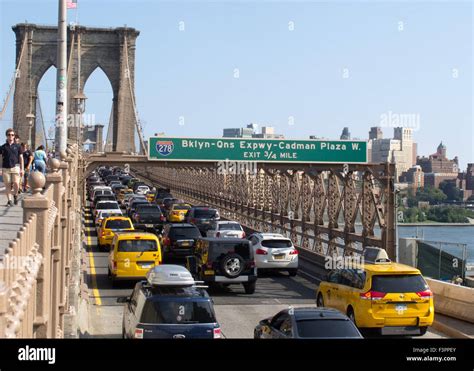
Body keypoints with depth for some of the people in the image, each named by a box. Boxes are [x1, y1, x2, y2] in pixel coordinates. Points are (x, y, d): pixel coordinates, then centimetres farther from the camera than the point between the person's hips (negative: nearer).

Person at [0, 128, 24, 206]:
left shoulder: (17, 146, 6)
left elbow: (21, 158, 9)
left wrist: (22, 169, 5)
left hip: (15, 167, -1)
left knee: (16, 184, -12)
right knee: (7, 185, 2)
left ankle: (15, 195, 16)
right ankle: (9, 201, 10)